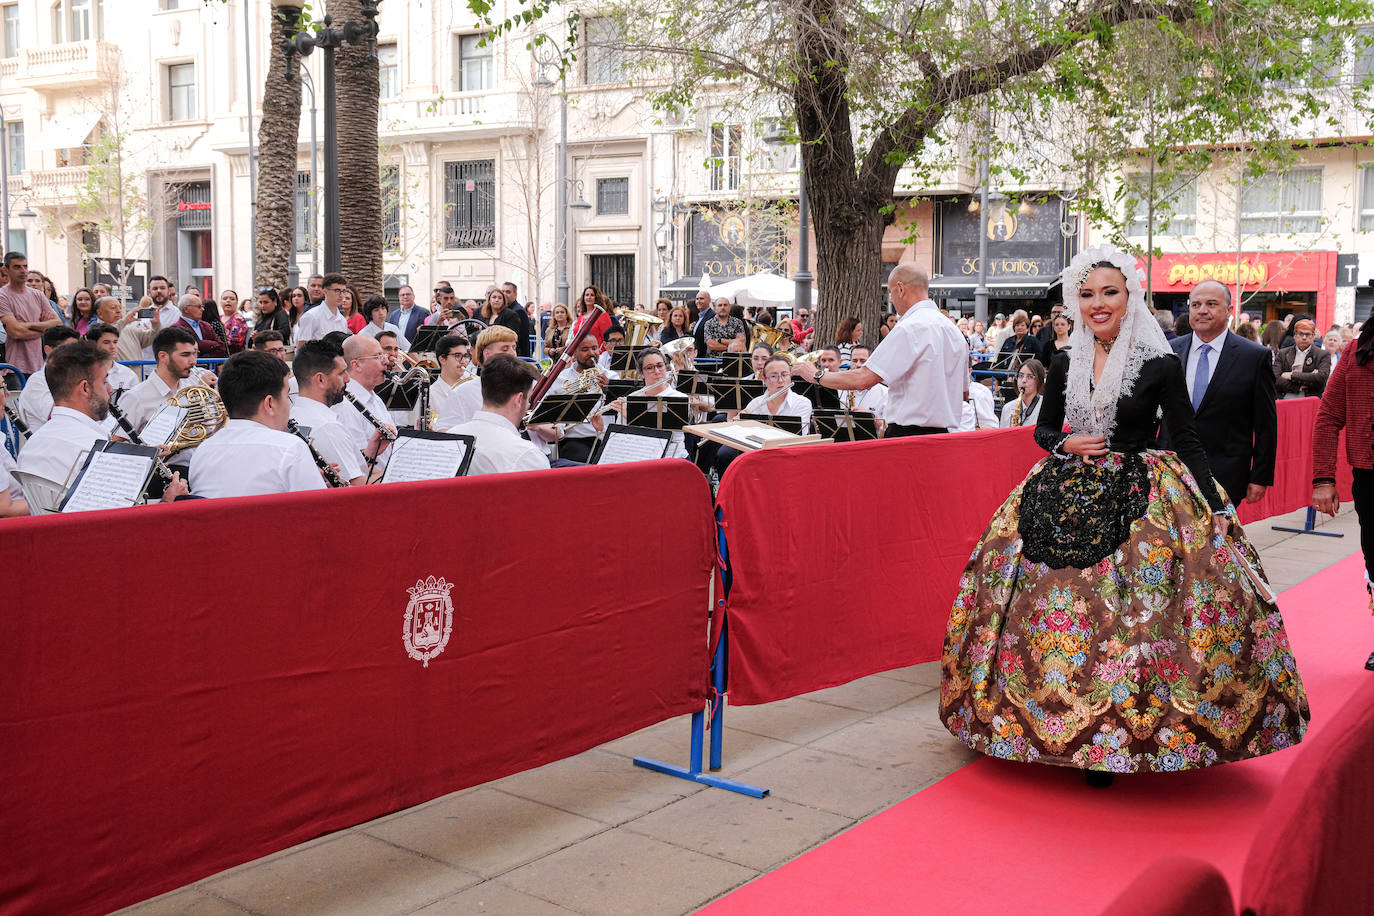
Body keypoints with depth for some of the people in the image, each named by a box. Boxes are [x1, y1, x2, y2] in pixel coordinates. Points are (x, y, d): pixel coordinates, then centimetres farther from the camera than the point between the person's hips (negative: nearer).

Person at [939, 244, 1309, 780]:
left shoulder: (1161, 365, -4)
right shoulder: (1064, 364, 7)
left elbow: (1187, 440, -2)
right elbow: (1043, 430, 17)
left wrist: (1216, 510, -7)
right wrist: (1065, 445, -6)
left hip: (1136, 503, -3)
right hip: (1064, 500, 4)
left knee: (1127, 614, -5)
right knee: (1057, 611, 3)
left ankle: (1115, 737, 8)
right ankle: (1062, 726, 19)